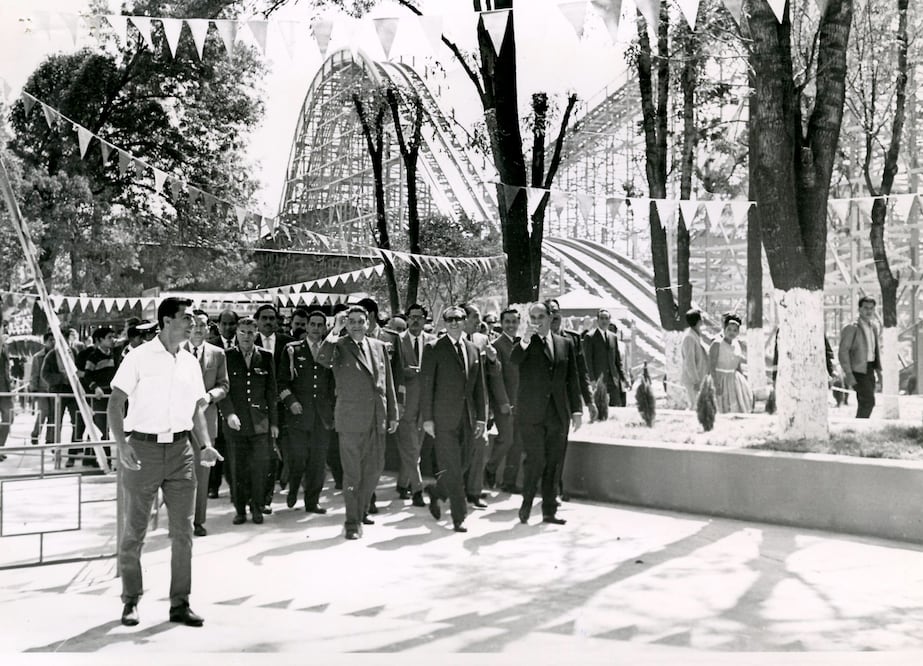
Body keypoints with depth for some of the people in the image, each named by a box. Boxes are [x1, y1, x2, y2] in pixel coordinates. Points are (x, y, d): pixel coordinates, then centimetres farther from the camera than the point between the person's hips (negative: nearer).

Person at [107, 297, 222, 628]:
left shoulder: (190, 362, 10)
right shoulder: (139, 358, -5)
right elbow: (116, 403, -6)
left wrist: (205, 445, 1)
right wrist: (121, 445, -19)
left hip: (180, 449, 4)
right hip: (143, 448, -4)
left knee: (183, 530, 3)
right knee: (134, 529, 5)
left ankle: (180, 603, 12)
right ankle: (130, 601, 19)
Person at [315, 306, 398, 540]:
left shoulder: (379, 346, 10)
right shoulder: (339, 346, -5)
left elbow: (388, 383, 13)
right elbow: (322, 359, -28)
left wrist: (393, 414, 11)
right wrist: (335, 329, -26)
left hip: (377, 419, 5)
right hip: (351, 419, -5)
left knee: (374, 469, 14)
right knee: (352, 473, -1)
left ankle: (361, 512, 32)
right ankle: (353, 523, 7)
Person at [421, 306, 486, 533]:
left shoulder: (473, 349, 11)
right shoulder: (434, 349, -3)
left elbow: (480, 387, 13)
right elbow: (426, 385, -4)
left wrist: (481, 417, 7)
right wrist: (427, 418, -9)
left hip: (468, 418, 5)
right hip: (445, 418, -5)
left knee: (464, 464, 9)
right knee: (452, 468, -3)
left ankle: (436, 491, 35)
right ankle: (459, 518, 5)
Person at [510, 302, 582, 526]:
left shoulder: (565, 343, 11)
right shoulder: (525, 344, 1)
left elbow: (572, 379, 13)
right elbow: (513, 360, -21)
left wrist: (576, 409, 9)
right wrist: (525, 339, -36)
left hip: (558, 414, 4)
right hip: (531, 414, -3)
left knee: (553, 463, 7)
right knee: (535, 460, -9)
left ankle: (549, 511, 16)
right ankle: (526, 502, 12)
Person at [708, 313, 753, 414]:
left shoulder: (736, 344, 6)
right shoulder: (717, 344, -14)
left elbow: (739, 365, 16)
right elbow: (711, 366, -16)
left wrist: (744, 382, 15)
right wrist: (716, 385, -22)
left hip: (734, 379, 7)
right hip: (720, 380, -7)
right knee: (726, 411, -7)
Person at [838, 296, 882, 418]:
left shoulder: (873, 327, 14)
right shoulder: (851, 328, -10)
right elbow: (843, 352, -14)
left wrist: (878, 369, 15)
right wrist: (848, 374, -21)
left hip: (869, 370, 8)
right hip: (858, 371, -8)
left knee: (864, 404, 9)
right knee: (868, 402, -17)